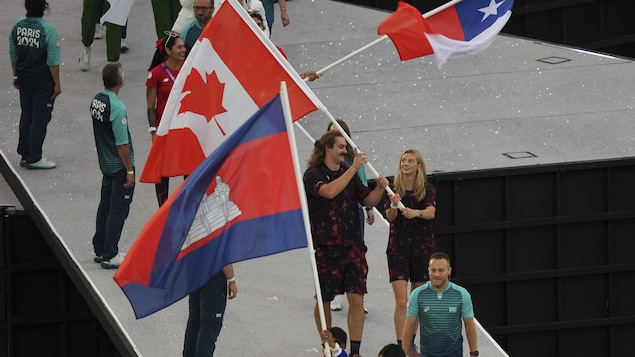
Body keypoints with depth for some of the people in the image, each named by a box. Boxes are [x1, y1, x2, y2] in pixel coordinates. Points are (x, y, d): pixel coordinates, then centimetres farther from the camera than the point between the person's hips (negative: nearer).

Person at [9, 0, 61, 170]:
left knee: (26, 116, 18)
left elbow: (13, 55, 6)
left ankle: (24, 154, 26)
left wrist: (16, 75, 19)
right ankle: (34, 158, 9)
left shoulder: (17, 26, -4)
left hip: (24, 79, 6)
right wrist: (57, 84, -8)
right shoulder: (48, 29, -20)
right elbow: (53, 61, -18)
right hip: (43, 82, -6)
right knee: (40, 119, 4)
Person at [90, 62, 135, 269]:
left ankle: (100, 250, 27)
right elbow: (122, 144, -23)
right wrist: (129, 170, -15)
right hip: (119, 167, -8)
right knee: (118, 211, 0)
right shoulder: (117, 108, -25)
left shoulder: (96, 101, 1)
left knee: (105, 206, 18)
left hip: (106, 164, 8)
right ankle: (110, 256, 3)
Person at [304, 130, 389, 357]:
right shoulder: (313, 175, -5)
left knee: (356, 299, -4)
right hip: (327, 247, -4)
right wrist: (354, 169, -25)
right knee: (324, 301, 8)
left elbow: (368, 201, 12)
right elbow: (329, 191, -25)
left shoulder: (349, 173, 11)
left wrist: (379, 188, -8)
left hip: (353, 245, 4)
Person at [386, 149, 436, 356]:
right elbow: (389, 217, -10)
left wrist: (416, 212, -38)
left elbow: (431, 212, -17)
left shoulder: (427, 189, -1)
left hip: (422, 247, 1)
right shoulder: (394, 189, -1)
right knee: (401, 301, -10)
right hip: (398, 248, -1)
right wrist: (394, 206, -32)